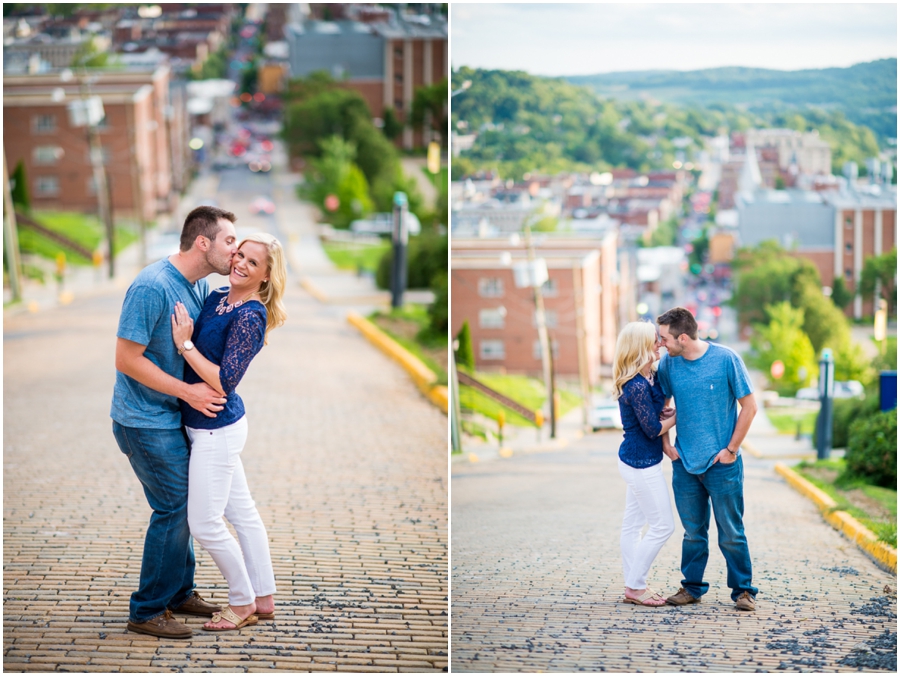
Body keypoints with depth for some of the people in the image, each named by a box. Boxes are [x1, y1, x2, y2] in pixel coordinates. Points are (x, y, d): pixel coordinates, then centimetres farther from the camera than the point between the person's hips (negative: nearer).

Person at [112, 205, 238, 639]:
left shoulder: (200, 286, 4)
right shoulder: (152, 287, -23)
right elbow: (127, 359, -23)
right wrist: (188, 392, -20)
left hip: (172, 417, 9)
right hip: (146, 421, -9)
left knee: (181, 505, 17)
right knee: (174, 510, -4)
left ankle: (179, 591, 32)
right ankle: (147, 612, 6)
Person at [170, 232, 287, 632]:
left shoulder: (250, 317, -21)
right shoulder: (217, 297, 5)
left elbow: (223, 382, -24)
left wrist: (185, 344, -22)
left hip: (217, 430, -9)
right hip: (209, 426, 9)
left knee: (205, 524, -1)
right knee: (242, 513, 17)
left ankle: (243, 604, 16)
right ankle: (264, 599, 28)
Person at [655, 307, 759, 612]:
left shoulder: (726, 359, -11)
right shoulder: (668, 363, 0)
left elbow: (749, 407, -5)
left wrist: (731, 450, -8)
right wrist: (665, 443, 5)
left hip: (722, 464, -4)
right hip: (685, 463, 4)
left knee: (731, 533, 1)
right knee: (693, 532, 11)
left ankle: (743, 590, 11)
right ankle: (692, 587, 21)